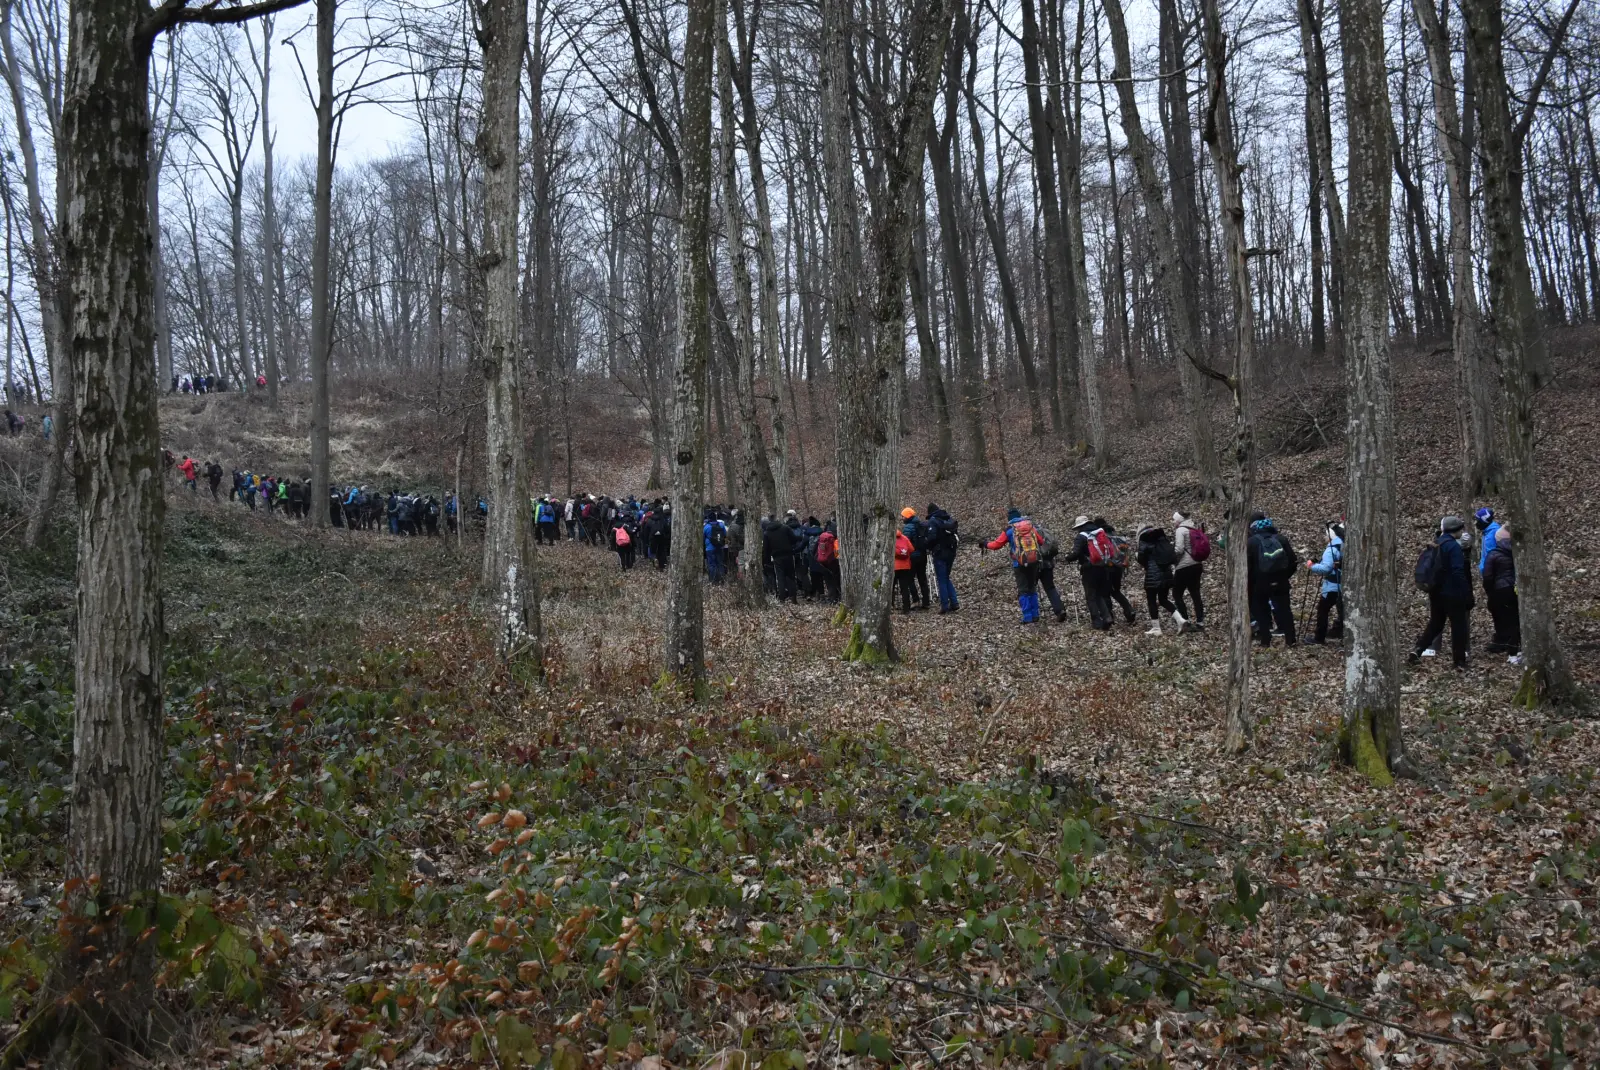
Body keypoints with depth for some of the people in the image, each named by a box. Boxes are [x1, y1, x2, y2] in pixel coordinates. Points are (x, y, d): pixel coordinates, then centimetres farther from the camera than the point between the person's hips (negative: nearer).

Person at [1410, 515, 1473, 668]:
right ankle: (1459, 660, 7)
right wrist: (1466, 593, -18)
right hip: (1452, 592, -8)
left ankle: (1417, 650, 5)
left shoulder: (1437, 544, 10)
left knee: (1435, 623, 16)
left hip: (1437, 591, 8)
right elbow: (1458, 572, -21)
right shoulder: (1453, 546, -16)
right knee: (1458, 625, 3)